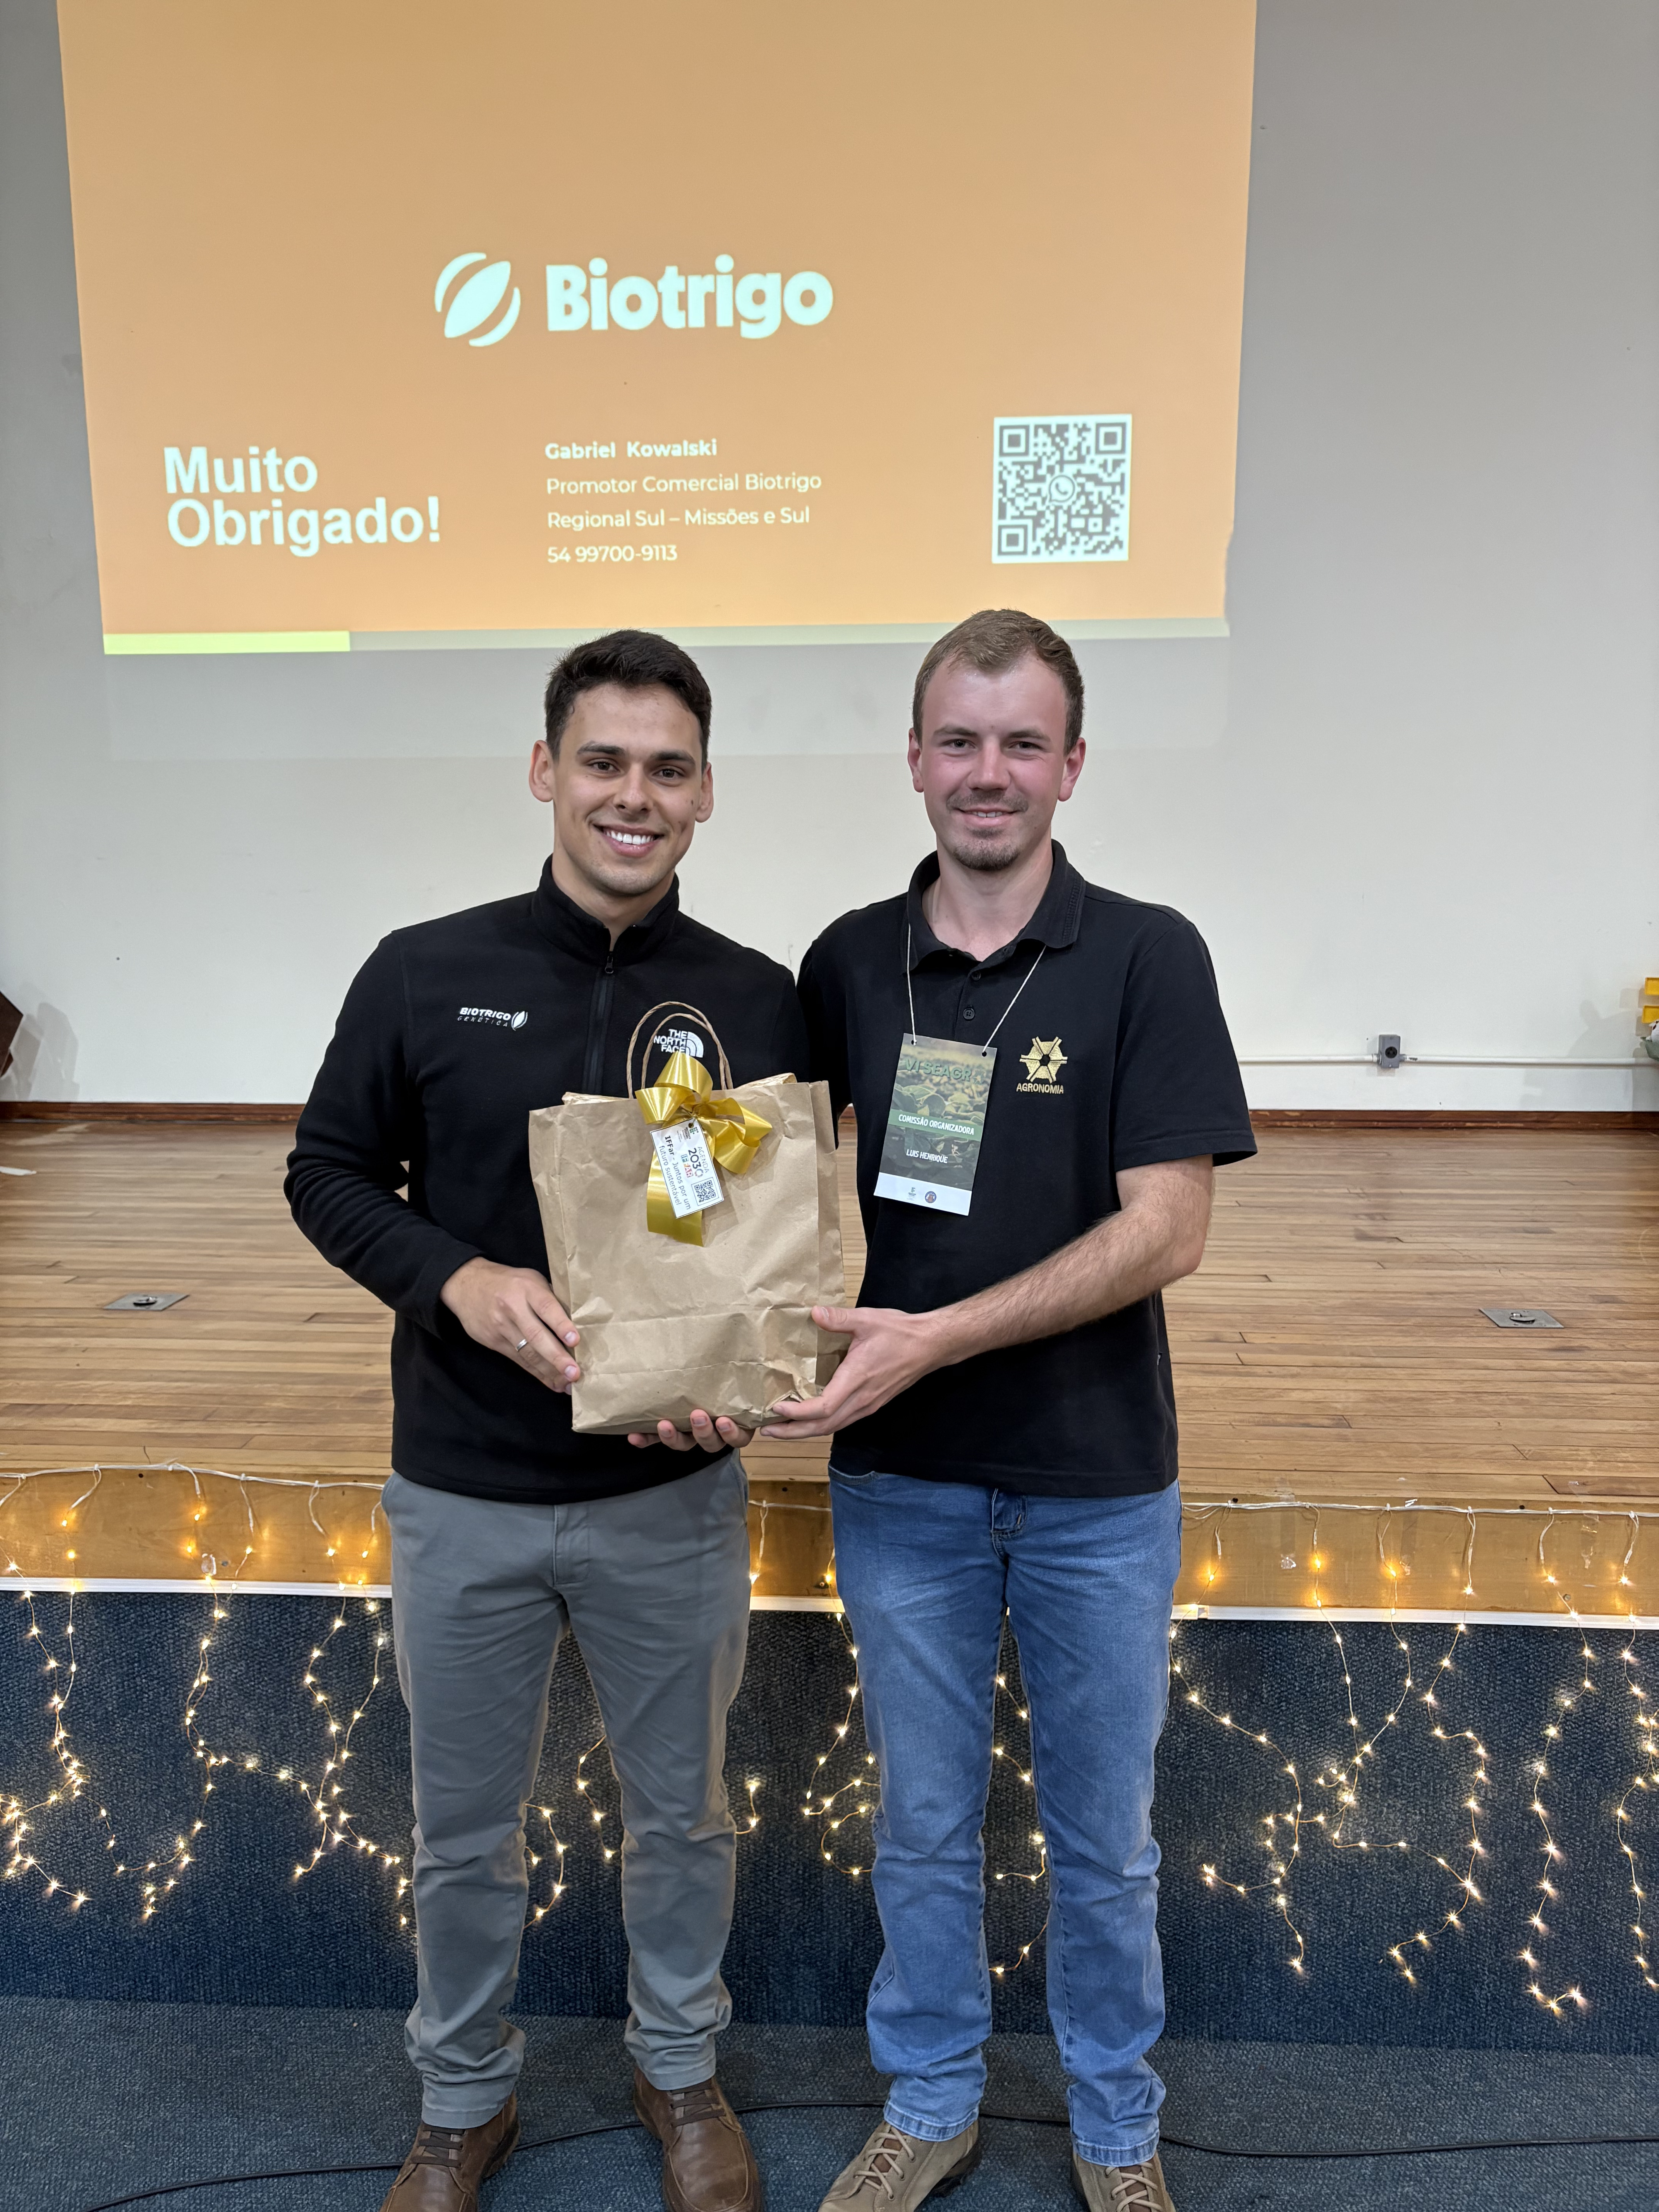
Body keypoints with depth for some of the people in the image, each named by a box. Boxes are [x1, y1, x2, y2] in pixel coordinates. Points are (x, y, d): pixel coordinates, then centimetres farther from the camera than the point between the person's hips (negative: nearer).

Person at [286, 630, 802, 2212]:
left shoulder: (755, 1000, -5)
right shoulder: (424, 975, -7)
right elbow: (329, 1175, 0)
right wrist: (461, 1280, -18)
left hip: (673, 1499, 1)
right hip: (463, 1499, 0)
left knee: (681, 1812, 20)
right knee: (464, 1830, 19)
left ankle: (679, 2070, 48)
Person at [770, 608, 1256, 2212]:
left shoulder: (1147, 959, -10)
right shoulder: (846, 964, -1)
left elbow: (1165, 1230, -17)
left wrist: (936, 1336, -24)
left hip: (1095, 1483, -2)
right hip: (900, 1478, 2)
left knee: (1102, 1838, 18)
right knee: (925, 1823, 19)